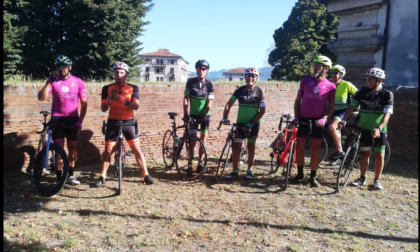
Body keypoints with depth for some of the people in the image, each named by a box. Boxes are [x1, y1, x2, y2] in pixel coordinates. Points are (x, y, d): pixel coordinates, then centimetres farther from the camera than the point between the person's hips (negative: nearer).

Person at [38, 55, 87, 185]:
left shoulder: (78, 82, -1)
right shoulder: (54, 81, -1)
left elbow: (84, 103, 1)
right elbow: (41, 97, -12)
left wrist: (80, 121, -5)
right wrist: (49, 82, -22)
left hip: (73, 119, 1)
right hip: (57, 119, -1)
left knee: (72, 148, 9)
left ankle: (71, 175, 22)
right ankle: (59, 178, 3)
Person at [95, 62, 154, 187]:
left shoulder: (133, 88, 0)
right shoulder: (107, 88, 0)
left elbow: (136, 106, -12)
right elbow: (103, 109, -3)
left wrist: (125, 101, -30)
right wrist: (108, 101, -24)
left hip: (128, 122, 0)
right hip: (112, 122, 1)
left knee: (137, 149, -1)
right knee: (108, 151, 4)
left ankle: (146, 175, 6)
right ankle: (102, 177, 17)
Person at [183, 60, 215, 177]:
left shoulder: (210, 84, -6)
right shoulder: (190, 82, -4)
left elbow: (209, 103, -8)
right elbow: (186, 99, -5)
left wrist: (203, 115, -14)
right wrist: (185, 114, -13)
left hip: (205, 116, 1)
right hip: (193, 115, -1)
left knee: (203, 141, 5)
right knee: (192, 140, -6)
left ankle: (200, 163, 21)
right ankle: (189, 166, -1)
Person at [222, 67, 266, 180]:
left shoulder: (259, 91, -6)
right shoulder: (240, 90, -1)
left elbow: (262, 110, -9)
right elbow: (229, 104, -3)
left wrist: (251, 123, -17)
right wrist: (225, 118, -18)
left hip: (253, 124, -1)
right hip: (240, 123, 1)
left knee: (251, 147, 8)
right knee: (236, 146, -2)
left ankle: (249, 170, 22)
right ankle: (235, 171, 9)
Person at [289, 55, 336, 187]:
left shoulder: (330, 86, -1)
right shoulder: (305, 81, 3)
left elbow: (331, 106, 3)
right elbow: (298, 100, 7)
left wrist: (324, 118, -13)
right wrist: (296, 116, -2)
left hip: (317, 121, -1)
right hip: (303, 119, 1)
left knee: (316, 148, 2)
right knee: (299, 146, 5)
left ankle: (313, 177, 14)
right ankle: (300, 173, 22)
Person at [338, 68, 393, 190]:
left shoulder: (387, 94, -13)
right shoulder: (362, 91, -4)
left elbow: (387, 114, -21)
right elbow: (352, 106, -6)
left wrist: (379, 128, -36)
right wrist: (344, 120, -20)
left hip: (379, 129, -2)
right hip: (365, 128, 2)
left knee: (379, 155, 2)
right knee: (364, 153, 7)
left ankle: (377, 180, 18)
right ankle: (362, 178, 20)